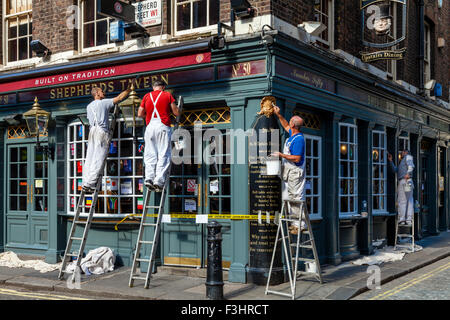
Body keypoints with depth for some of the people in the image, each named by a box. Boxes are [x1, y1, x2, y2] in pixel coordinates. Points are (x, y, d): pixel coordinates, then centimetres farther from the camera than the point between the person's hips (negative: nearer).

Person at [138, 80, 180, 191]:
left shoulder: (147, 96, 14)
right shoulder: (167, 95, 8)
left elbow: (140, 114, 15)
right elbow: (176, 112, 6)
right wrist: (170, 110, 27)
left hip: (150, 127, 3)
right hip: (163, 126, -3)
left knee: (150, 155, 5)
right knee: (163, 155, -4)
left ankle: (149, 178, -10)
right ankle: (159, 180, -13)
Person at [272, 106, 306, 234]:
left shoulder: (298, 139, -21)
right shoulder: (292, 134, 8)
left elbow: (296, 158, -25)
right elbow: (286, 126, 31)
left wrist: (281, 155, -18)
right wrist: (278, 115, 23)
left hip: (295, 172, -10)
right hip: (289, 172, 10)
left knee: (297, 197, -6)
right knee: (291, 197, 13)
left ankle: (300, 224, -1)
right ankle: (295, 222, 20)